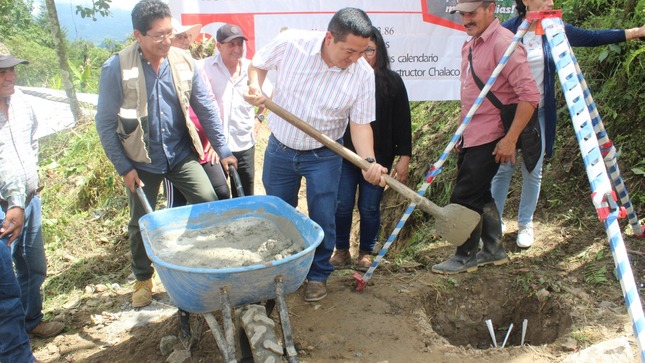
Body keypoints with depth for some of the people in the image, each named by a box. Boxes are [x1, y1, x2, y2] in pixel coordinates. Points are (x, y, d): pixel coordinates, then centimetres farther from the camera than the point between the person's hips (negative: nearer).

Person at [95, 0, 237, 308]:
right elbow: (105, 123, -9)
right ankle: (143, 279, 34)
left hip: (181, 155, 2)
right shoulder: (116, 69, -15)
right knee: (141, 224, 11)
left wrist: (222, 150, 1)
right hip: (141, 162, -1)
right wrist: (123, 167, -11)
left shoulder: (183, 61, -6)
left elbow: (204, 108, 2)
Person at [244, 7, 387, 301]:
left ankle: (318, 275, 28)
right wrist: (255, 87, -20)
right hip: (279, 148, 1)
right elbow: (258, 63, 1)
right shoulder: (290, 43, -19)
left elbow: (360, 122, -13)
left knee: (322, 219, 3)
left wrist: (369, 161, -28)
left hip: (323, 156, -1)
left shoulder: (363, 74, -18)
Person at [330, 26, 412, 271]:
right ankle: (341, 250, 27)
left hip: (379, 157, 0)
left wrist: (404, 157, -5)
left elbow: (403, 122, -1)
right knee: (342, 205, 5)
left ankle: (366, 252, 29)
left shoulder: (392, 81, -3)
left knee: (370, 208, 8)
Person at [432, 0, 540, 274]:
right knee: (480, 194, 17)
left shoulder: (504, 43, -17)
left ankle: (466, 257, 14)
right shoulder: (469, 44, 12)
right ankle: (493, 250, 32)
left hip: (490, 140, -9)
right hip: (471, 137, 9)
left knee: (464, 197, -3)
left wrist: (510, 139, -22)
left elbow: (529, 95, -21)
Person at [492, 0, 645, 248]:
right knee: (502, 169, 1)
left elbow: (593, 38, 10)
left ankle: (525, 224, 22)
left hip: (539, 114, 3)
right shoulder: (507, 31, -9)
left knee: (533, 172, 7)